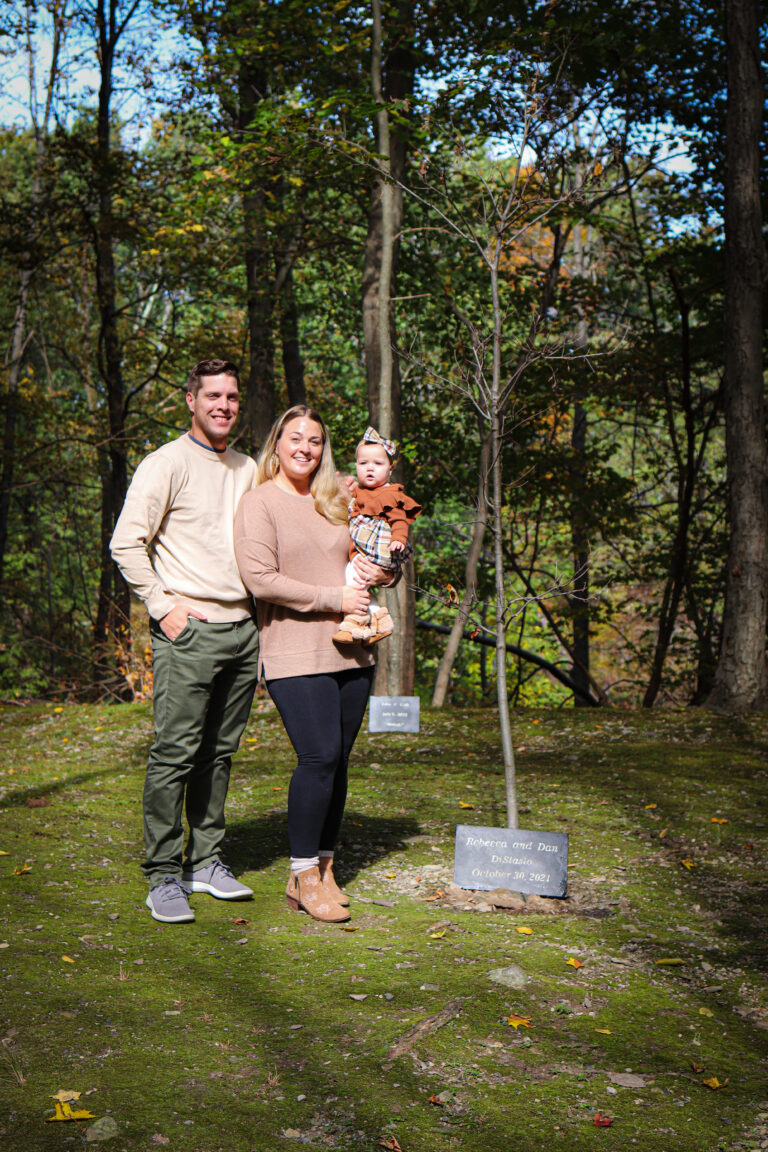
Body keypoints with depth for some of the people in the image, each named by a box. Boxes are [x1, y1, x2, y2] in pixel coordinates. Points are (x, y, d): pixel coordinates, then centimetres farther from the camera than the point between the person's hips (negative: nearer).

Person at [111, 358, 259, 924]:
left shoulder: (248, 470, 17)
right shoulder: (167, 464, -4)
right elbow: (127, 543, -9)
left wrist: (259, 606, 15)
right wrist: (163, 607, -12)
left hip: (242, 628, 6)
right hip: (189, 630, -6)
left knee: (219, 752, 10)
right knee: (175, 752, -6)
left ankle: (206, 861, 20)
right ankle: (163, 876, 1)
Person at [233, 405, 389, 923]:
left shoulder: (336, 502, 17)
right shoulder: (259, 503, -2)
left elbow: (365, 558, 30)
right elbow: (261, 579, -12)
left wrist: (375, 570, 5)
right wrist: (334, 598, -12)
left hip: (350, 651, 6)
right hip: (295, 653, -6)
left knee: (338, 759, 5)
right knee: (319, 756, -14)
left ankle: (324, 868, 17)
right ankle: (303, 877, 0)